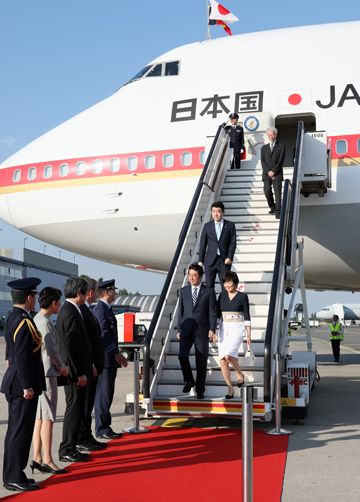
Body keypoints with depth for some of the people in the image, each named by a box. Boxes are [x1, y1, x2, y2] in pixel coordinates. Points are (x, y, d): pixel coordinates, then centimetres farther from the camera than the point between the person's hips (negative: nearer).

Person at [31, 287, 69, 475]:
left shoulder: (36, 319, 13)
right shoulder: (45, 322, -15)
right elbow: (51, 350, -19)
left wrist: (58, 366, 12)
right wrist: (62, 366, -4)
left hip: (39, 373, 9)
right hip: (47, 374, -9)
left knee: (40, 418, 12)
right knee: (47, 418, -4)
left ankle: (37, 458, 16)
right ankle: (47, 460, 1)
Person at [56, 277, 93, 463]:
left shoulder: (67, 310, 13)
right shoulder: (71, 313, -19)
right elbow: (71, 346, -23)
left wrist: (86, 369, 21)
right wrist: (79, 373, -20)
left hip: (75, 371, 10)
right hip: (75, 372, -10)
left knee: (75, 410, 16)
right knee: (74, 410, -2)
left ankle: (69, 448, 24)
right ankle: (67, 451, 7)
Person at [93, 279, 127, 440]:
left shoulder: (107, 309, 17)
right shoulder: (99, 309, -14)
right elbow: (103, 334, -24)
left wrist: (116, 354, 20)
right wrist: (116, 353, -29)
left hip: (110, 359, 10)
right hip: (104, 359, -10)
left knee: (106, 395, 12)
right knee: (104, 395, -6)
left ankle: (104, 427, 18)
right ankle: (102, 429, 0)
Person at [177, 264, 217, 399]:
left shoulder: (209, 291, 1)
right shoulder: (184, 290, 10)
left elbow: (212, 312, -1)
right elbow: (180, 311, 12)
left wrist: (212, 329, -11)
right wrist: (179, 329, 8)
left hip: (201, 330, -2)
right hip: (186, 330, 2)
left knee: (201, 361, 3)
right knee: (182, 355, -17)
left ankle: (200, 389, 17)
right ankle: (189, 380, 6)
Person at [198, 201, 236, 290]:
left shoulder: (230, 225, 2)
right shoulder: (207, 226, 5)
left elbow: (233, 243, 0)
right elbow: (203, 244, 7)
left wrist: (229, 257, -11)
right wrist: (200, 260, 4)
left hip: (224, 260, -1)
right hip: (210, 260, 1)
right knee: (209, 286, 4)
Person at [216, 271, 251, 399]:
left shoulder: (242, 296, -2)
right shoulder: (222, 295, 9)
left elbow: (247, 316, -2)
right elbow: (217, 314, 11)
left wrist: (249, 334, -6)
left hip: (237, 329, -4)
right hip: (224, 329, 4)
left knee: (229, 355, -24)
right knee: (222, 359, -4)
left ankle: (240, 374, 5)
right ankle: (230, 388, 8)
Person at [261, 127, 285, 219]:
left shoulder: (281, 146, 7)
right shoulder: (264, 148, 17)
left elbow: (281, 160, -2)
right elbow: (263, 161, 6)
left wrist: (273, 171, -12)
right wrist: (268, 172, -9)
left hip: (277, 174, -3)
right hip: (266, 174, 3)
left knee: (277, 192, -9)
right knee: (267, 191, -5)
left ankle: (278, 212, -11)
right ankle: (272, 208, 15)